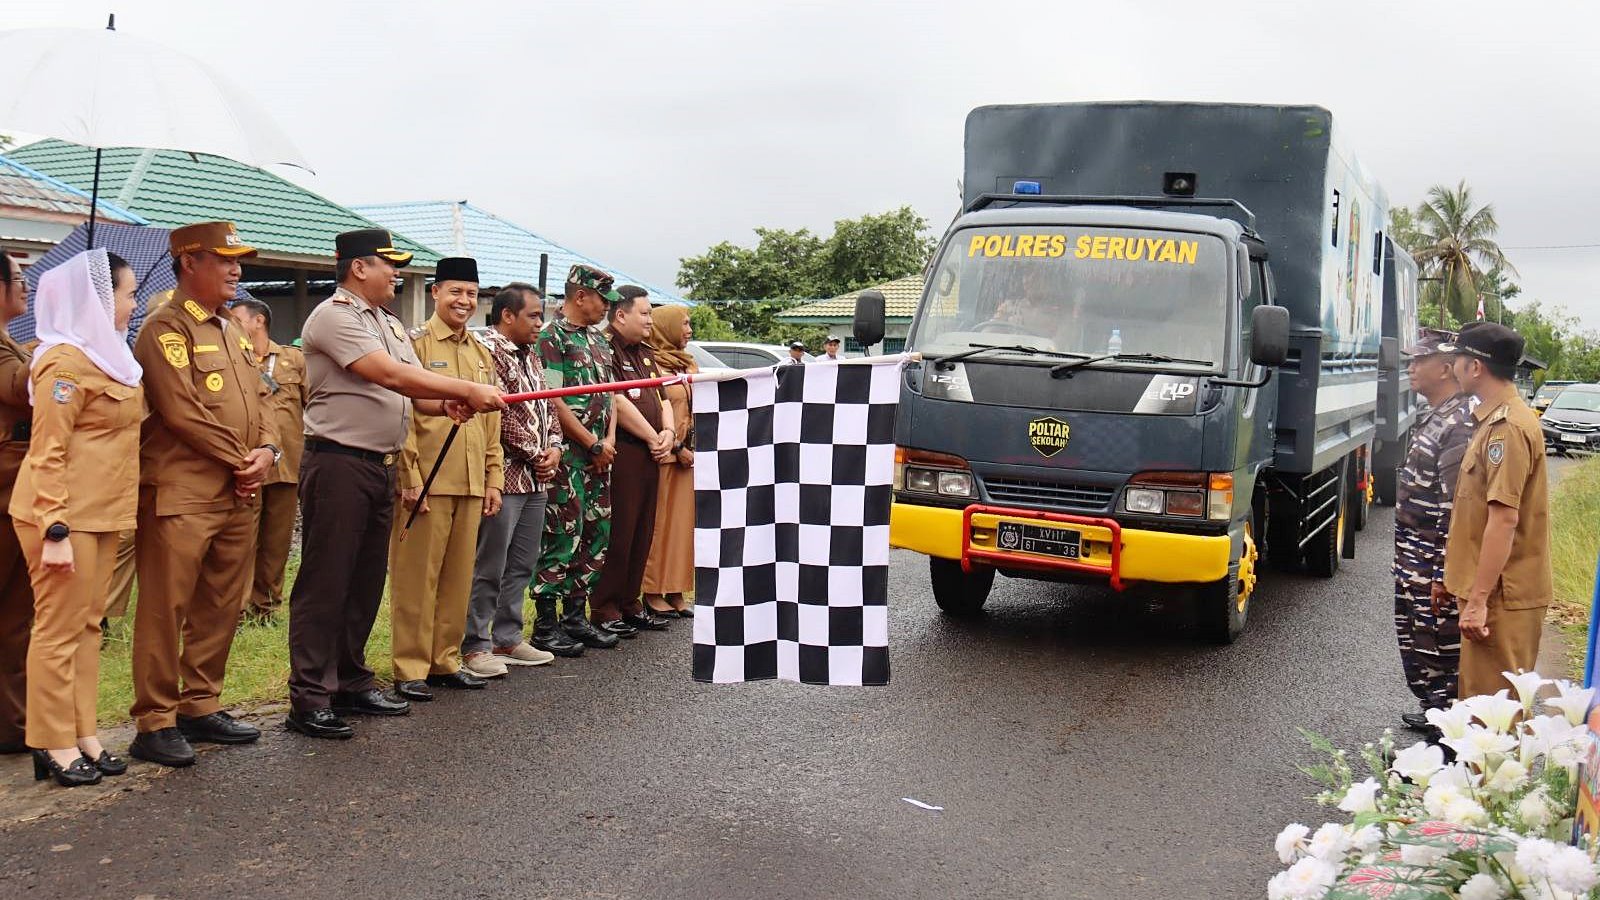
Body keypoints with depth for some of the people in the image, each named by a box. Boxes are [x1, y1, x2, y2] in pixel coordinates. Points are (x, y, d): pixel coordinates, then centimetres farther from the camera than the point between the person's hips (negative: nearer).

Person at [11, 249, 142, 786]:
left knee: (88, 624, 13)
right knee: (59, 627, -1)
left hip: (101, 511, 9)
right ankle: (54, 746, 7)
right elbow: (48, 452, -17)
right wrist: (55, 529, -21)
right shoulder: (66, 362, -14)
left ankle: (83, 733, 20)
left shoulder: (109, 357, 14)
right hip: (66, 513, -9)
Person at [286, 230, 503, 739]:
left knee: (366, 583, 15)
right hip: (338, 464, -9)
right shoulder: (333, 317, -10)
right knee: (325, 584, -4)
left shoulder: (390, 324, 18)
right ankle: (309, 699, 1)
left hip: (381, 466, 9)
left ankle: (351, 683, 26)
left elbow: (414, 393, 13)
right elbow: (389, 375, -21)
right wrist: (467, 390, -20)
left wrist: (448, 405, -11)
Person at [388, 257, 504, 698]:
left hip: (470, 484, 6)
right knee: (417, 576, -1)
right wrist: (409, 479, -15)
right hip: (426, 482, -6)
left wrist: (493, 480, 13)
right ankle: (411, 669, 7)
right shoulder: (414, 344, -4)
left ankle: (445, 661, 20)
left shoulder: (482, 354, 16)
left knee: (458, 576, 11)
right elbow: (401, 416, -9)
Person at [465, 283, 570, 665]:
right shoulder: (488, 351, -12)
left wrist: (554, 446, 3)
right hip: (504, 476, -9)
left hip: (535, 477, 10)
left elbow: (546, 407, 21)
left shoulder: (530, 357, 18)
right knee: (489, 566, -4)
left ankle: (508, 638, 23)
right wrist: (533, 453, -11)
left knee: (521, 565, 14)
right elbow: (499, 414, -18)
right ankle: (475, 644, 3)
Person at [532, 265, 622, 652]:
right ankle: (545, 626, 0)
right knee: (563, 537, -7)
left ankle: (575, 616, 20)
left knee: (597, 534, 10)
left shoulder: (598, 340, 18)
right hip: (567, 453, -9)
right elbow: (554, 402, -15)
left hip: (598, 453, 9)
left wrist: (610, 440, 3)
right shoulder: (552, 337, -9)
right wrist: (594, 445, -11)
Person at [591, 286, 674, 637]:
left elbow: (661, 397, 21)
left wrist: (668, 431, 1)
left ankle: (630, 603, 20)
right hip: (621, 453, -9)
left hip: (649, 454, 9)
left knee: (642, 532, 11)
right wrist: (654, 439, -9)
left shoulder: (644, 352, 21)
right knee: (618, 532, -6)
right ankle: (605, 609, 1)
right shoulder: (605, 348, -9)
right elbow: (617, 403, -16)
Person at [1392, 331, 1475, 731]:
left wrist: (1444, 574, -25)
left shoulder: (1458, 426, -21)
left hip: (1434, 563, -10)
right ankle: (1433, 712, 34)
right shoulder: (1434, 417, 11)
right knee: (1415, 642, 21)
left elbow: (1457, 507, -25)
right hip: (1415, 561, 10)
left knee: (1439, 654, -1)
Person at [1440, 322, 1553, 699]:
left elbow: (1505, 519, -24)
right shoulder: (1495, 420, 14)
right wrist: (1456, 579, 23)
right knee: (1479, 698, 18)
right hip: (1492, 590, 10)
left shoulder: (1506, 428, -19)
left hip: (1501, 598, -10)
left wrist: (1478, 599, -23)